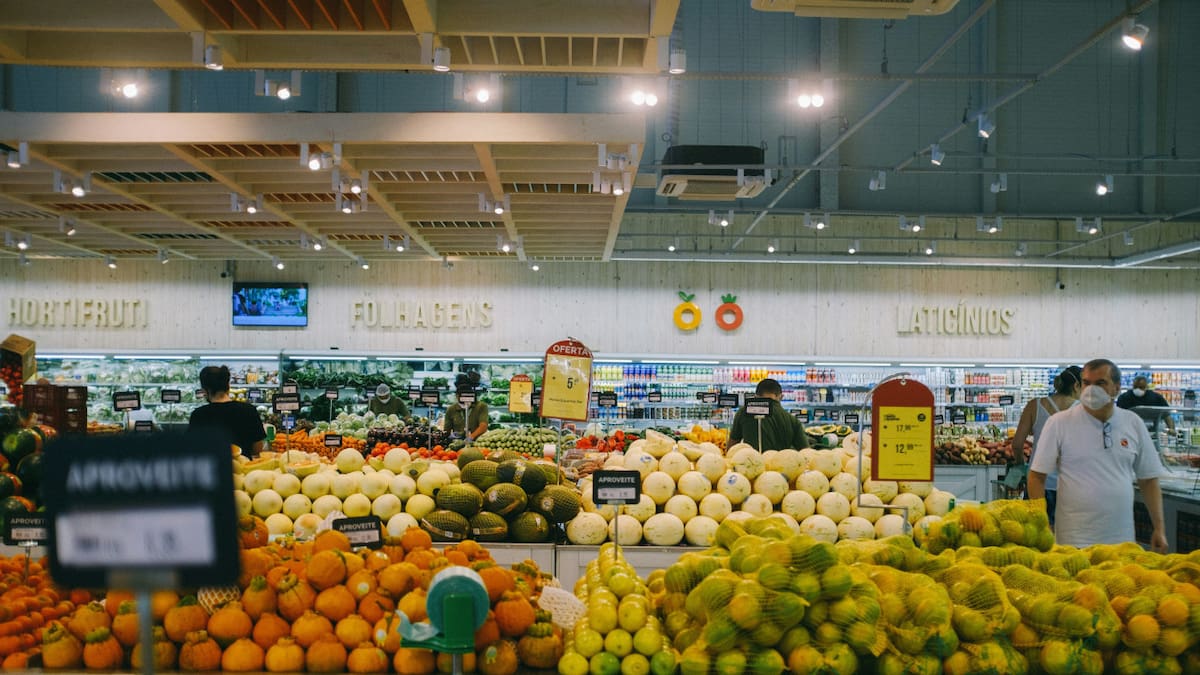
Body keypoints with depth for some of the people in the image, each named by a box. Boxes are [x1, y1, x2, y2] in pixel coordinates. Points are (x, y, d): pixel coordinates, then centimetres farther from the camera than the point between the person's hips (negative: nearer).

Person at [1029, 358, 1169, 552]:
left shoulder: (1133, 424, 6)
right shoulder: (1059, 423, -5)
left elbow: (1148, 480, 12)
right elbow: (1037, 477, -3)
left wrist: (1159, 529, 6)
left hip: (1123, 540, 3)